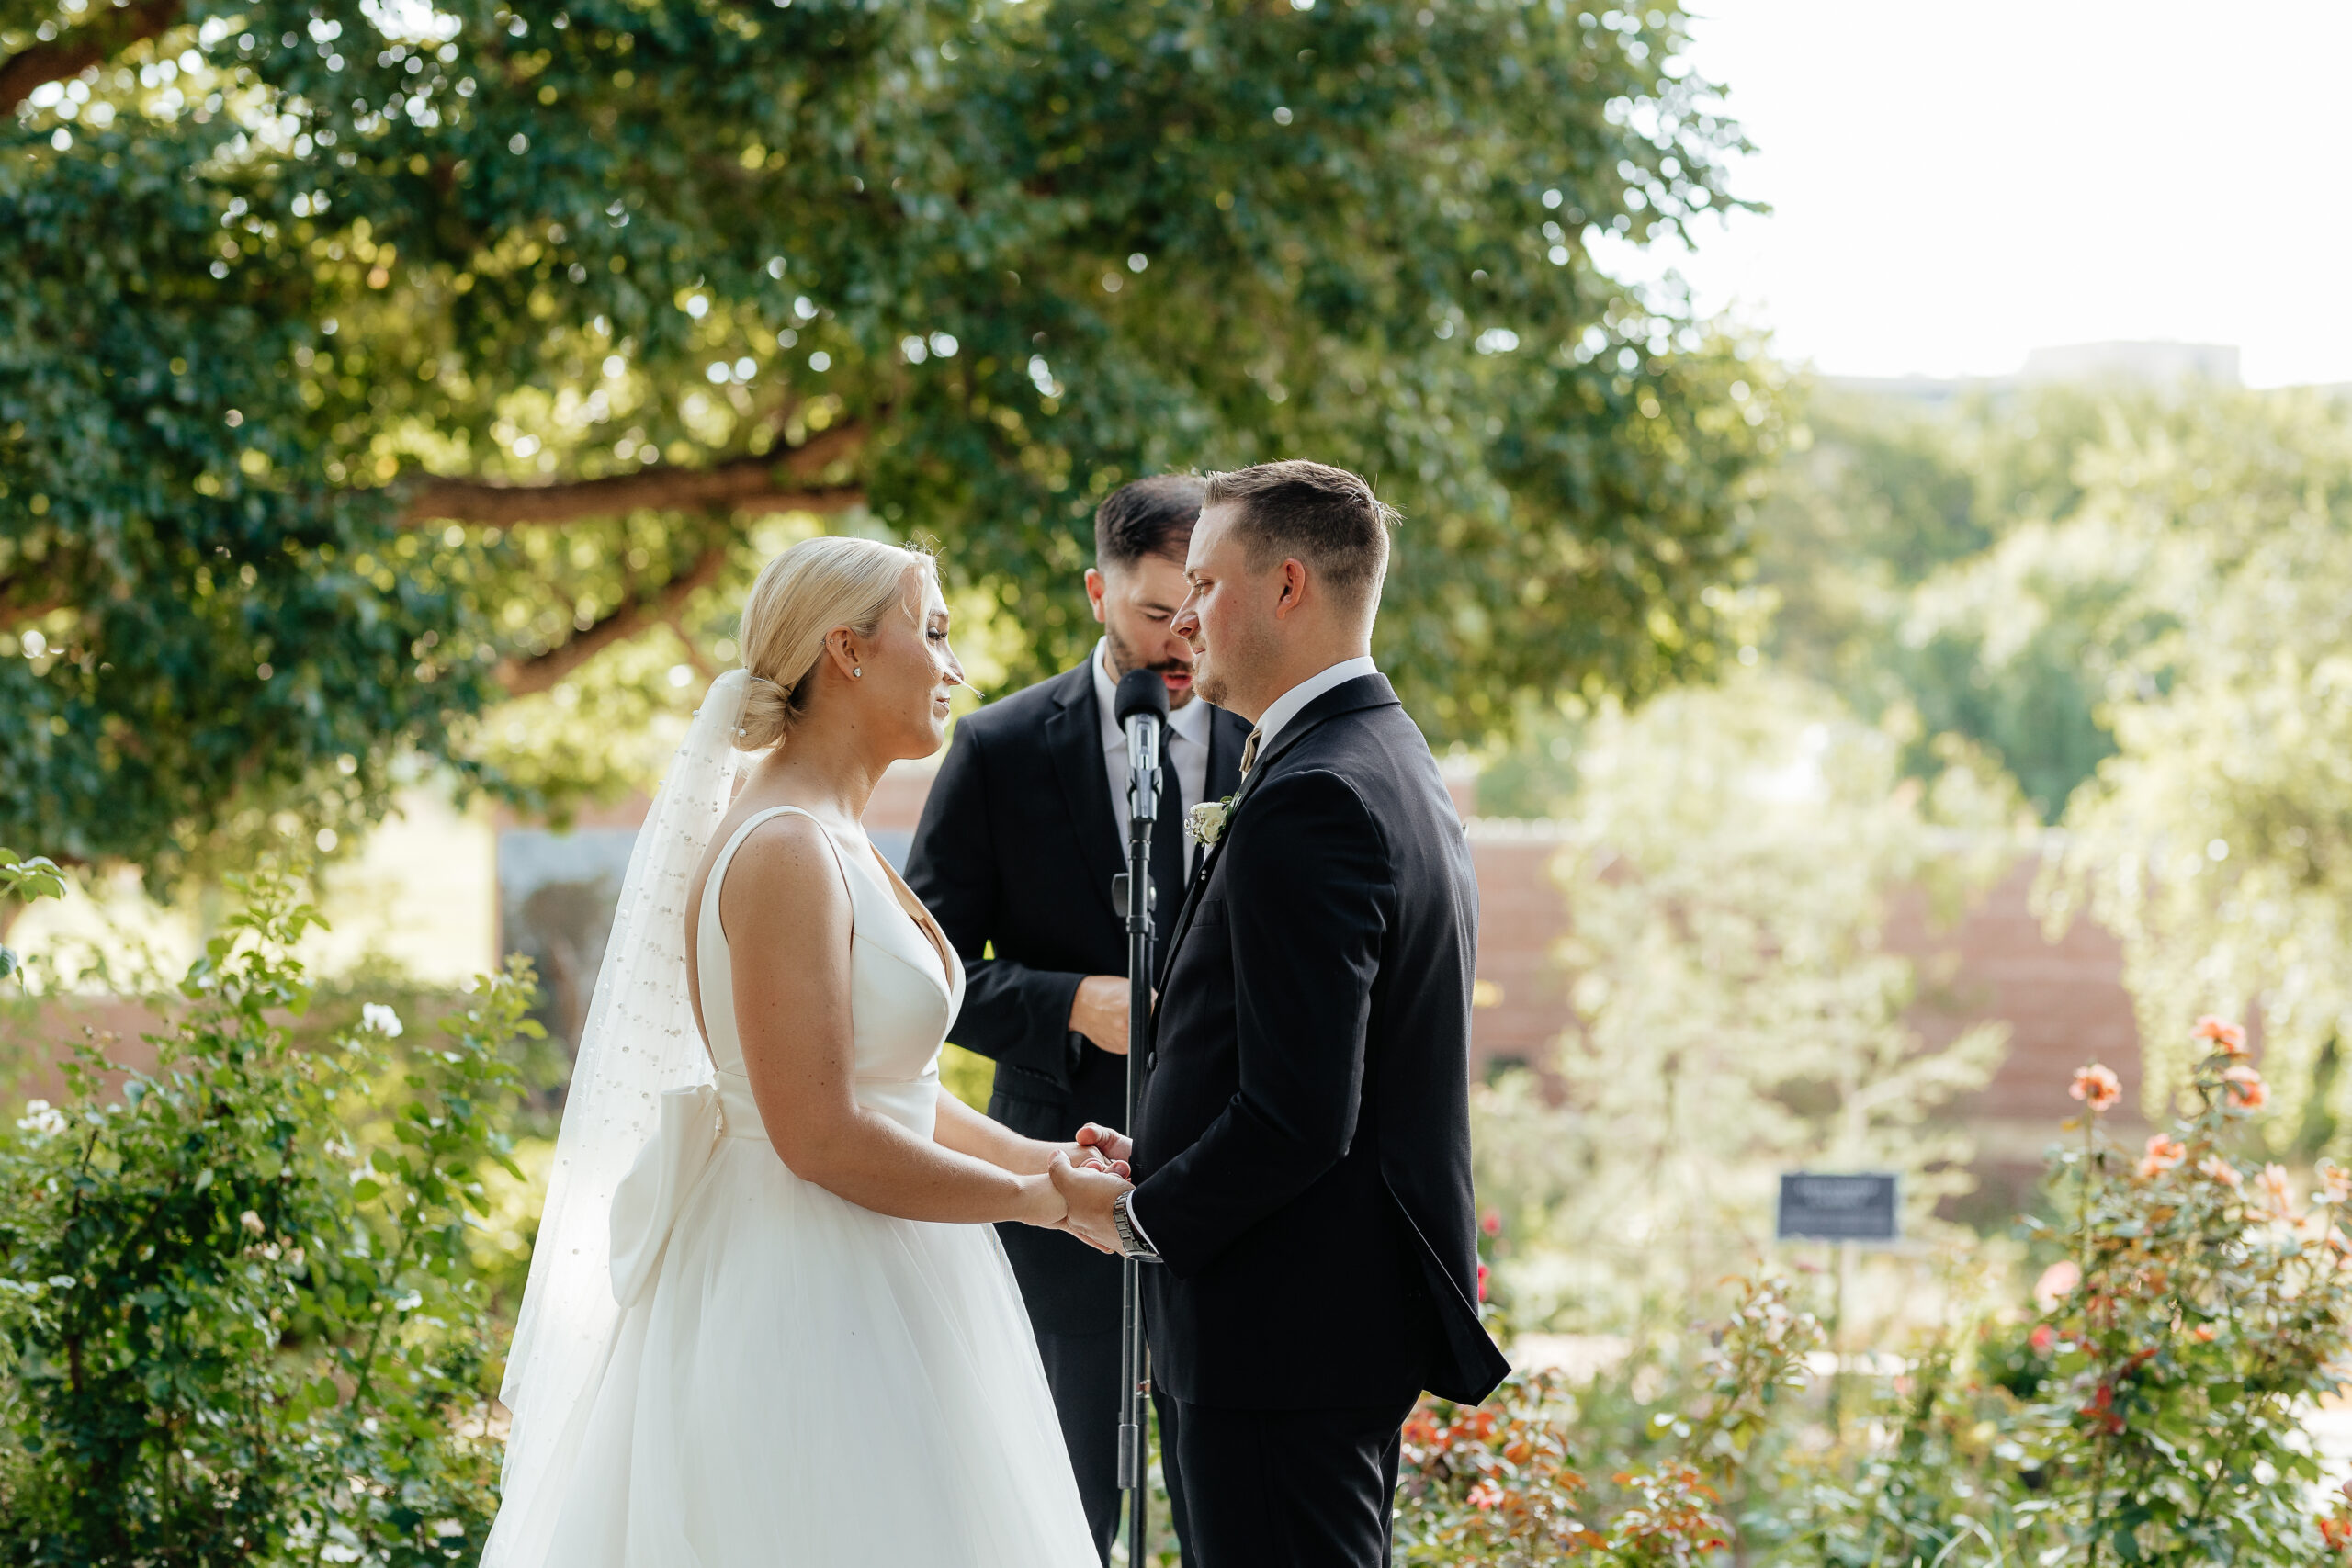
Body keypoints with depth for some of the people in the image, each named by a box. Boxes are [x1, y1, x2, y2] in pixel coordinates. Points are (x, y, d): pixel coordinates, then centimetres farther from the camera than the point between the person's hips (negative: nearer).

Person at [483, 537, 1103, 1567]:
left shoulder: (836, 844, 13)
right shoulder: (785, 853, -18)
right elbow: (820, 1136, -22)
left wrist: (1043, 1156, 3)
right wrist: (1031, 1199, -13)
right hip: (809, 1312, -10)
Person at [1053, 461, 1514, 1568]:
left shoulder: (1311, 799, -19)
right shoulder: (1393, 763, 14)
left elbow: (1297, 1114, -24)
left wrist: (1140, 1216, -9)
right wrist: (1161, 1166, 12)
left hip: (1287, 1336, -10)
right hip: (1362, 1315, 10)